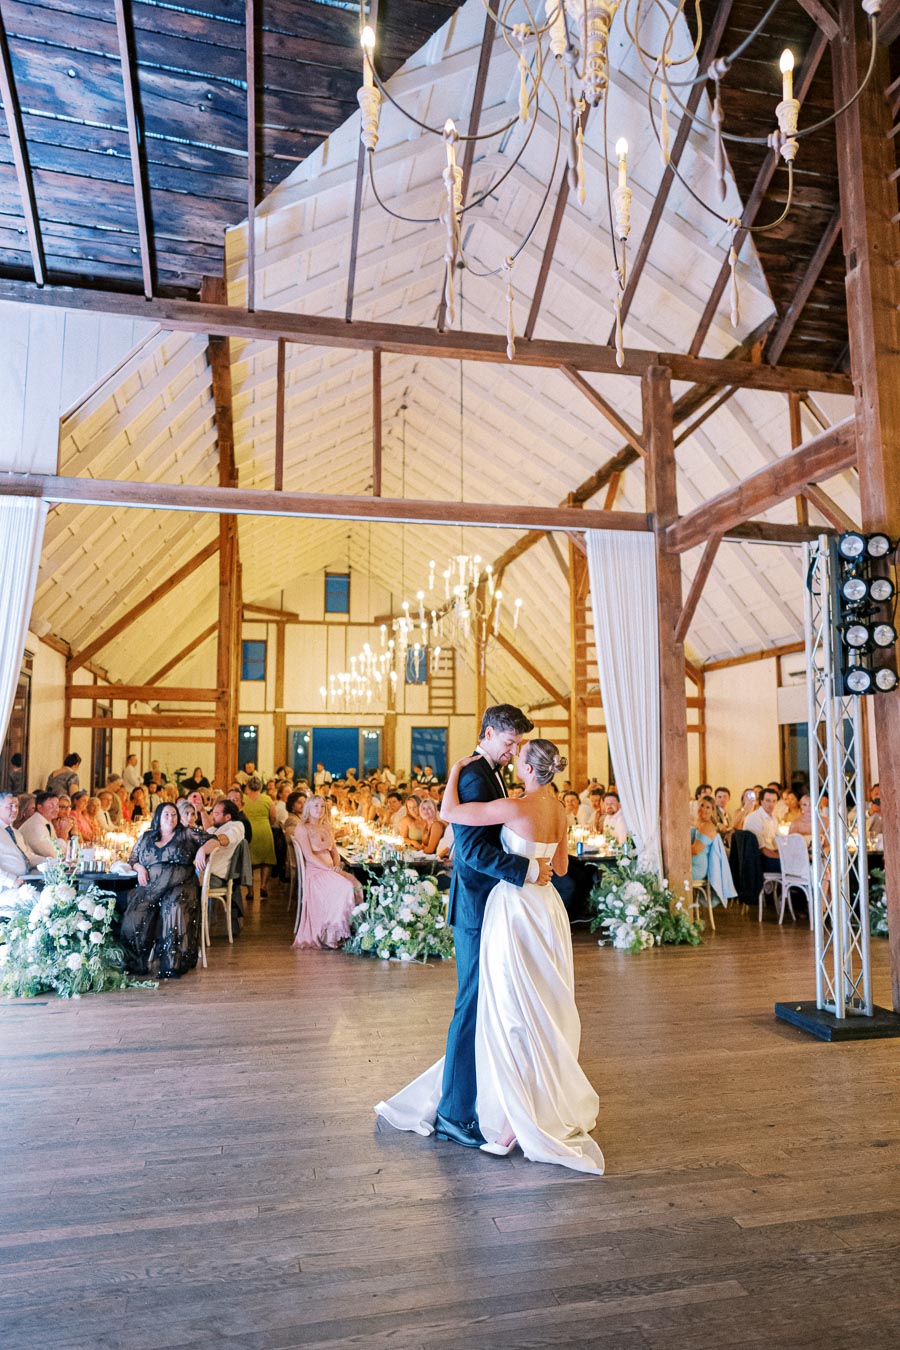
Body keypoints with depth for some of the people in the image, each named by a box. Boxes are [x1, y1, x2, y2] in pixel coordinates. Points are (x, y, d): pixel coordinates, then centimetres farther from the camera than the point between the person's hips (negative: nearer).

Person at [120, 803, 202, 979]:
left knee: (174, 909, -34)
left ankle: (172, 963, -27)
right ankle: (139, 962, -12)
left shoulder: (186, 835, 12)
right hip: (150, 887, 3)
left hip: (179, 885, -2)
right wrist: (139, 868, 2)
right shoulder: (146, 837, 20)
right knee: (136, 913, -25)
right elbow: (132, 859, 24)